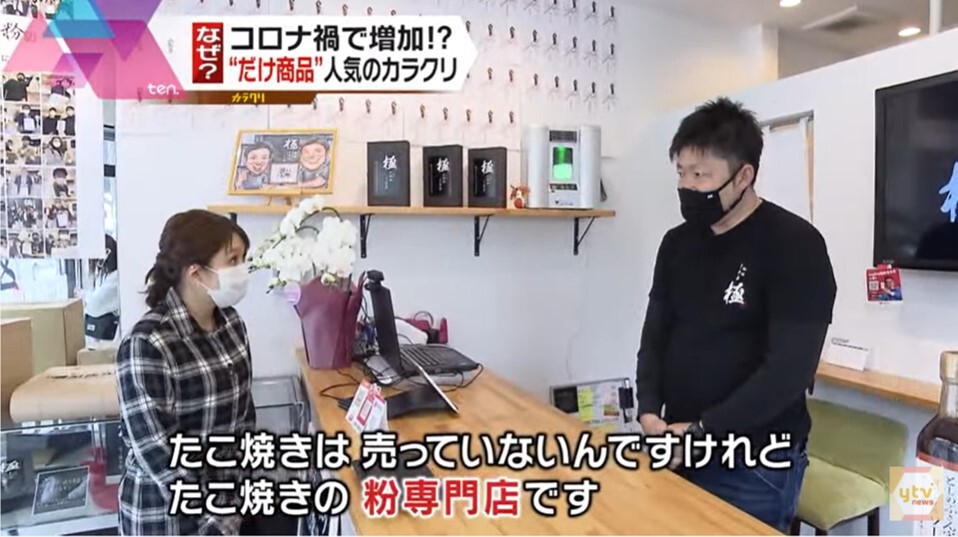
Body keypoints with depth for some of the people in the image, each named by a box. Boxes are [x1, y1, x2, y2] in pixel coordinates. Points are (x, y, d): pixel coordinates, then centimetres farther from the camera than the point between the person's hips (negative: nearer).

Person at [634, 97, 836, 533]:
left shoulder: (794, 244, -12)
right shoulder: (677, 243, 5)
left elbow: (791, 369, -18)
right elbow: (655, 336, 8)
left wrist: (701, 431, -18)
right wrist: (649, 411, -8)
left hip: (755, 466, -5)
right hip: (678, 450, 5)